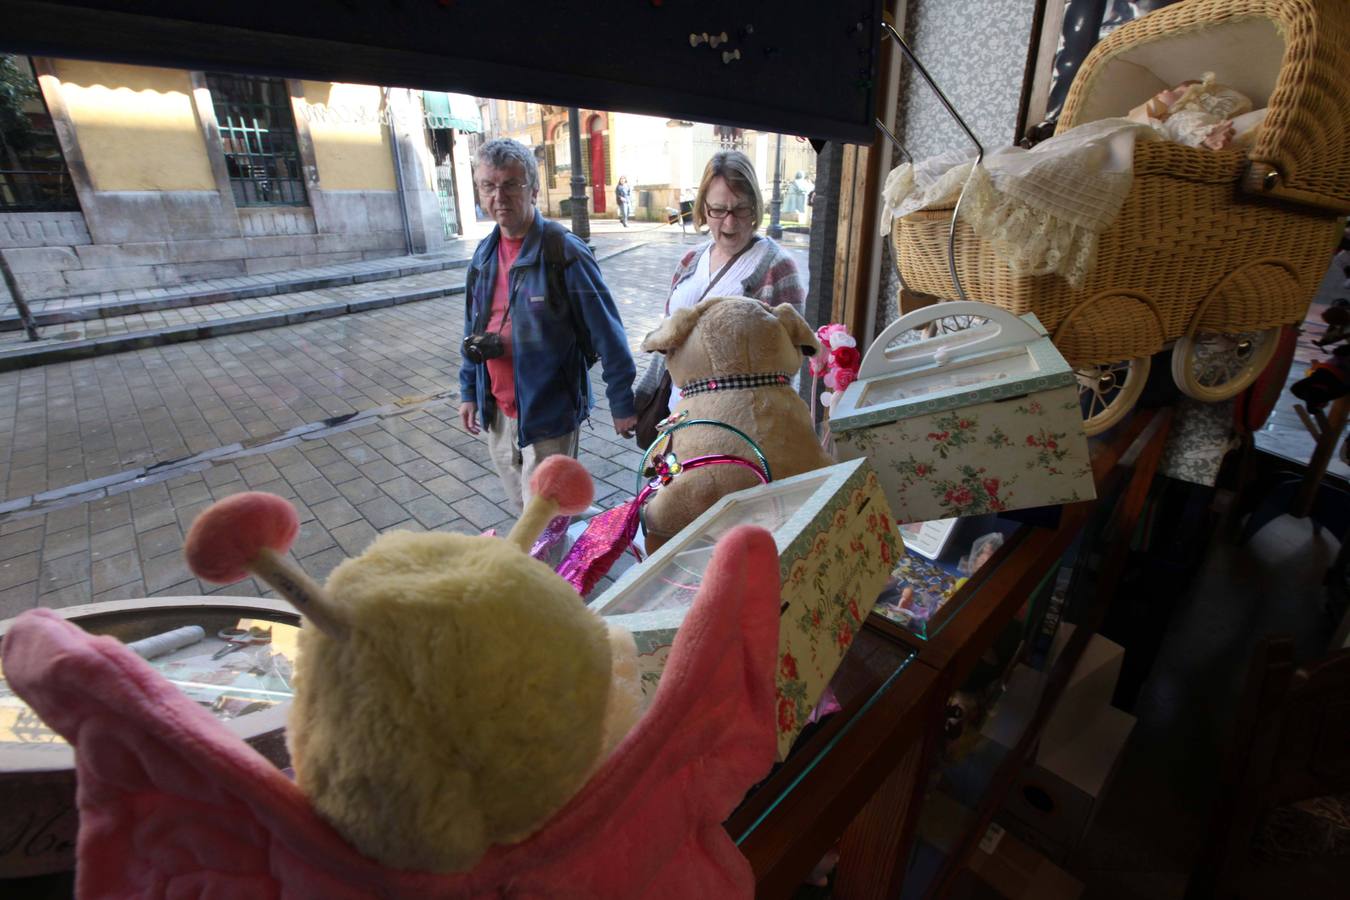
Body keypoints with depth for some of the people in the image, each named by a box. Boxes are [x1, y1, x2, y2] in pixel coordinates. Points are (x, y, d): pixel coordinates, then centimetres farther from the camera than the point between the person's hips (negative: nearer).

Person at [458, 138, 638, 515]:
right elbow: (473, 329, 15)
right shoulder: (484, 254, 6)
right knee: (521, 507, 22)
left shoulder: (564, 252, -15)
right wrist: (468, 391, 14)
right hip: (497, 412, 7)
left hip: (549, 413, -6)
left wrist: (622, 405, -13)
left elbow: (607, 335, -15)